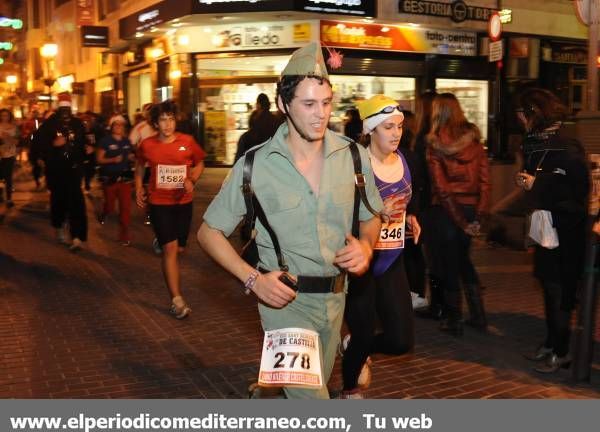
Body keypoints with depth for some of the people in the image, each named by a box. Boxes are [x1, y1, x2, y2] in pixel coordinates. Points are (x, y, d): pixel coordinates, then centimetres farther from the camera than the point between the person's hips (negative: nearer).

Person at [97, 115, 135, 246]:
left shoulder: (127, 141, 7)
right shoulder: (105, 141, -6)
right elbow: (99, 159, -8)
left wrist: (132, 158, -3)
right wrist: (113, 159, -24)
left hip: (125, 178, 3)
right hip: (110, 178, -2)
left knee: (126, 206, -4)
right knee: (110, 206, 12)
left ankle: (124, 234, 5)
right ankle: (103, 214, 49)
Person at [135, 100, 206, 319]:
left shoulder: (188, 141, -7)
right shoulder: (147, 145, -5)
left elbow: (200, 163, 9)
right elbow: (140, 166, 15)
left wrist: (192, 180, -9)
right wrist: (139, 189, 4)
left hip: (183, 202, 2)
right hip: (159, 202, -2)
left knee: (179, 248, 14)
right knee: (170, 248, -13)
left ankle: (160, 240, 53)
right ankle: (177, 301, -11)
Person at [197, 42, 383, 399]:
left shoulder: (353, 156, -3)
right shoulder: (255, 165, -11)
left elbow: (371, 216, 12)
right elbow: (209, 232, -3)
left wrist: (365, 245, -11)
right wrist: (252, 278, -16)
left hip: (335, 298, 5)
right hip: (285, 300, -4)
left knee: (314, 388, 23)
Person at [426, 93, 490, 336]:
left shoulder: (434, 144, -9)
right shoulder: (474, 140, 3)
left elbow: (441, 186, -14)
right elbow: (485, 180, -3)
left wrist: (460, 221, -10)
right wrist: (480, 216, -3)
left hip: (446, 210, -4)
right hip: (471, 207, 4)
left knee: (450, 263, 9)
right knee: (463, 258, 22)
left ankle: (453, 321, 19)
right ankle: (478, 315, 24)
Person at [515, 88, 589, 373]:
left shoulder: (565, 147, -18)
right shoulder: (535, 143, 8)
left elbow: (579, 188, -25)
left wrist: (537, 184, -22)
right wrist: (525, 181, -2)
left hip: (565, 229, -9)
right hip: (544, 225, 9)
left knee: (560, 290, 0)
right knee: (548, 285, 16)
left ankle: (561, 352, 11)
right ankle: (551, 343, 29)